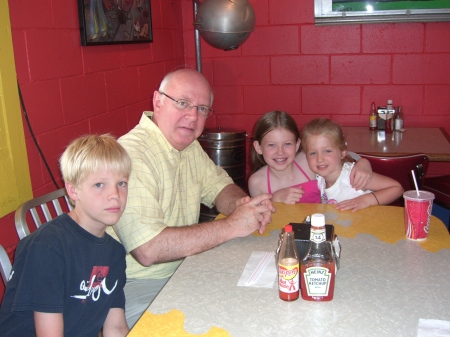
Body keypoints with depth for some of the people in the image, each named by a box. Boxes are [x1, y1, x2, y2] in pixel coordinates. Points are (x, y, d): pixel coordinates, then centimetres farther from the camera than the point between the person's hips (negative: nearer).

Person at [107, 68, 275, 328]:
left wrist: (241, 204, -11)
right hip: (139, 285, -8)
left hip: (184, 268, 8)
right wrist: (231, 226, -25)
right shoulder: (131, 155, -24)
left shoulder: (189, 145, 4)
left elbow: (220, 187, 14)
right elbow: (148, 249, -31)